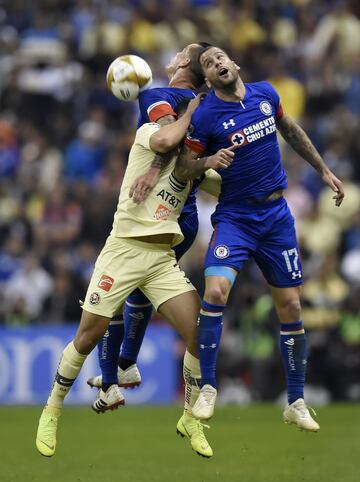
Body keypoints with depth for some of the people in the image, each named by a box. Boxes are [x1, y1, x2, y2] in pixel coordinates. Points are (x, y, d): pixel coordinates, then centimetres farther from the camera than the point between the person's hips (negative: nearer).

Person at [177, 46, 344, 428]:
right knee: (215, 291, -25)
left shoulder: (265, 94, 2)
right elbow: (185, 167, -5)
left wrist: (324, 170, 23)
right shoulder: (204, 115, -10)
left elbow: (291, 131, 20)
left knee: (290, 307, 4)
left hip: (277, 216, 4)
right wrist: (210, 160, -25)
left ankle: (296, 404, 15)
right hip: (234, 218, -4)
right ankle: (207, 389, -13)